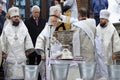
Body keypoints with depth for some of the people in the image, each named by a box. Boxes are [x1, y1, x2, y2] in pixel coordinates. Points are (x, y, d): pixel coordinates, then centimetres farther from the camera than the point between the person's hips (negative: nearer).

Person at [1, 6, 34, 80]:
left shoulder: (24, 29, 6)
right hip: (10, 57, -1)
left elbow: (28, 40, 9)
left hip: (21, 57, 1)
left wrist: (27, 51, 4)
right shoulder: (6, 29, 2)